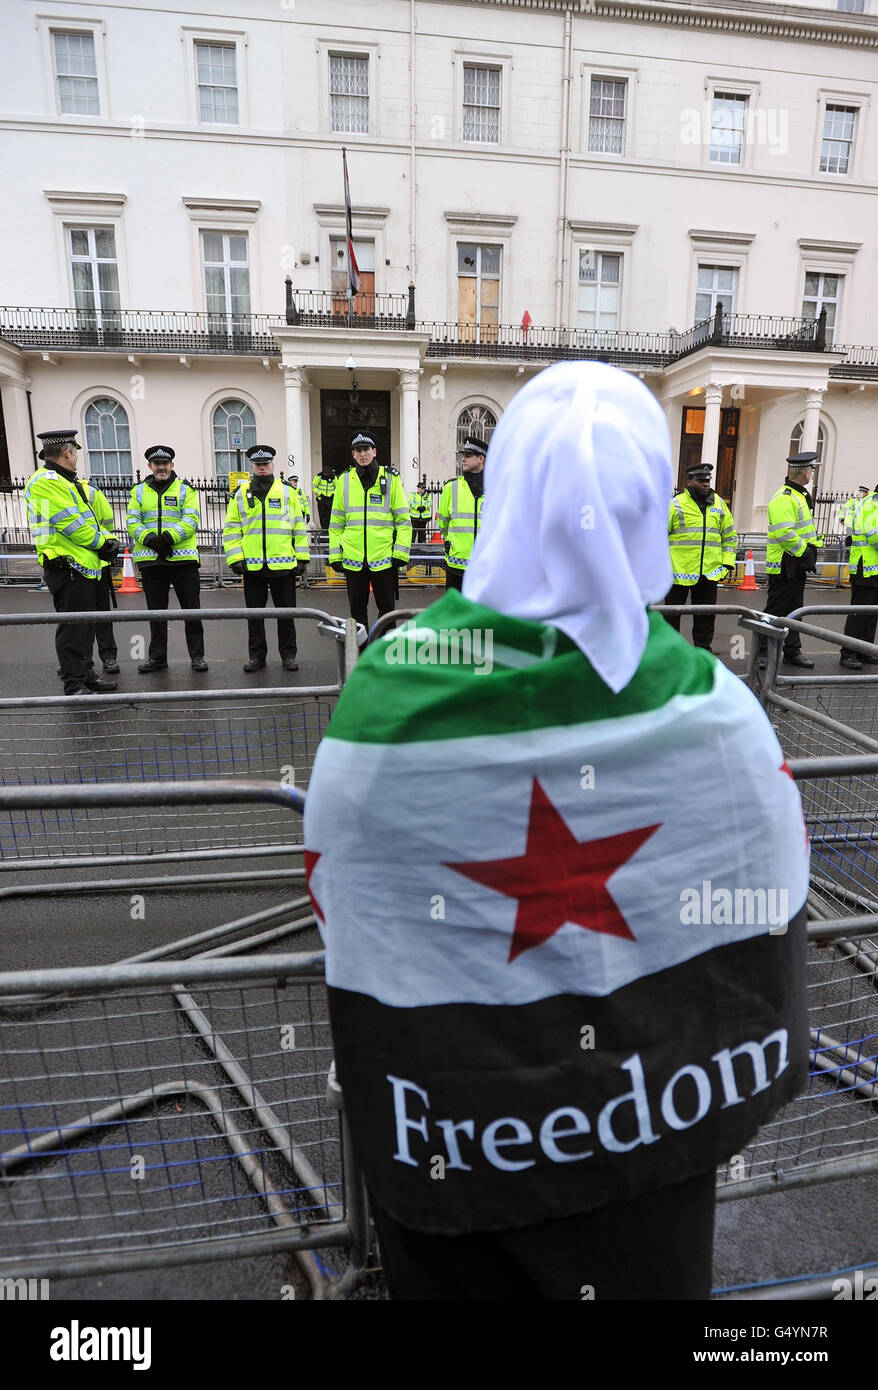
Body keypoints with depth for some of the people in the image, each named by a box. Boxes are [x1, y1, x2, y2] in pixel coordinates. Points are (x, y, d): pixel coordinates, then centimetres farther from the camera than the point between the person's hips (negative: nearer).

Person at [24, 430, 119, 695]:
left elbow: (91, 519, 22)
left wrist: (109, 539, 3)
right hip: (67, 566, -10)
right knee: (73, 626, -7)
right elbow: (70, 524, -20)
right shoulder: (46, 482, -12)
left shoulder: (69, 482, 22)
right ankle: (74, 685, -2)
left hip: (85, 566, 10)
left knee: (86, 625, 16)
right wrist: (100, 543, -8)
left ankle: (86, 675, 26)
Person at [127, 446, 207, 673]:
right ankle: (157, 656, 19)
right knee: (156, 609, 9)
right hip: (150, 560, 3)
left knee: (191, 608, 1)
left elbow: (191, 521, -7)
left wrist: (169, 537, -21)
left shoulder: (185, 490, 5)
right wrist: (149, 539, -15)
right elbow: (132, 522, 4)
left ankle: (197, 656, 11)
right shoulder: (139, 491, 13)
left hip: (183, 558, -2)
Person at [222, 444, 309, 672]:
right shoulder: (240, 495, 9)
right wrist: (235, 558, -3)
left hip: (283, 564, -1)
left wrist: (302, 557, 1)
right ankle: (257, 655, 18)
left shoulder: (289, 492, 7)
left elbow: (299, 526, 7)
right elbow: (231, 529, 8)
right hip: (252, 566, 1)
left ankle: (288, 655, 16)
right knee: (254, 613, 7)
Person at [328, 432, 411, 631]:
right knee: (357, 608, 11)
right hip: (353, 559, 2)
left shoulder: (390, 478, 2)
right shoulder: (344, 480, 8)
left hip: (383, 557, -2)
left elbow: (403, 519, 1)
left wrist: (400, 553, -7)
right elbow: (336, 523, 11)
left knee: (386, 607, 7)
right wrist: (335, 555, 5)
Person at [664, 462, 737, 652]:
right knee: (672, 614, 5)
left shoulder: (719, 503, 11)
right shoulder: (675, 504, -2)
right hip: (679, 571, -3)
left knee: (706, 616, 10)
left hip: (709, 572, 4)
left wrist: (728, 562, 8)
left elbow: (730, 535, 18)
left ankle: (703, 650, 23)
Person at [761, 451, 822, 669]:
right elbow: (784, 534, -26)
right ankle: (762, 653, 4)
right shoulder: (783, 498, -17)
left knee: (794, 610, 13)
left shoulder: (800, 496, 17)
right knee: (775, 610, -4)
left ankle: (792, 652, 21)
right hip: (784, 567, -10)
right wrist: (805, 555, -18)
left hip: (798, 566, 10)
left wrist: (810, 555, 17)